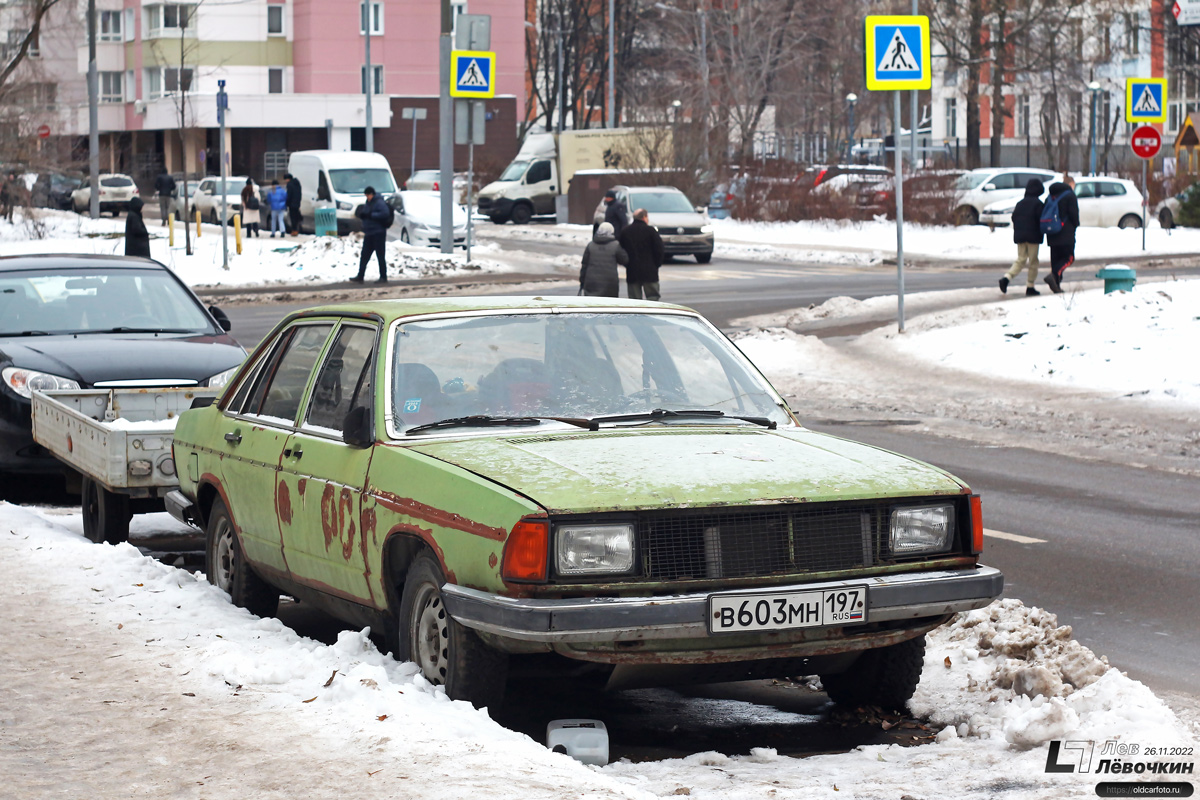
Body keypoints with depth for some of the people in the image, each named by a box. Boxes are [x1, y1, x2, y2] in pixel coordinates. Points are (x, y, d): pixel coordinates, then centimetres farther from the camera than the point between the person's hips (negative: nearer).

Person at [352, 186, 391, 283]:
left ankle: (383, 277, 0)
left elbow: (385, 214, -21)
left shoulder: (379, 202, -9)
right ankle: (360, 276, 8)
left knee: (380, 256, -4)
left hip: (378, 233, -8)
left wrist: (371, 215, -19)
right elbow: (365, 215, 25)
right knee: (364, 257, 6)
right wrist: (361, 215, 1)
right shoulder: (367, 203, 17)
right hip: (368, 234, 9)